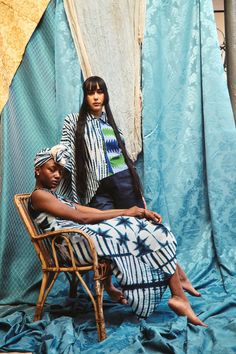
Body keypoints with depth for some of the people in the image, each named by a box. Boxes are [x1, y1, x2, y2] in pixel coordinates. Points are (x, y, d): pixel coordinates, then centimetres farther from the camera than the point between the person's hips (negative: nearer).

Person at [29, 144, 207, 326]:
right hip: (78, 242, -9)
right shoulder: (38, 196, 0)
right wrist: (125, 212, -8)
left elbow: (96, 212, 15)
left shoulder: (56, 197, 28)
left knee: (146, 225, -5)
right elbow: (81, 218, -11)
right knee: (144, 231, -13)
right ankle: (179, 297, -13)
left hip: (85, 238, 9)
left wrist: (134, 212, 1)